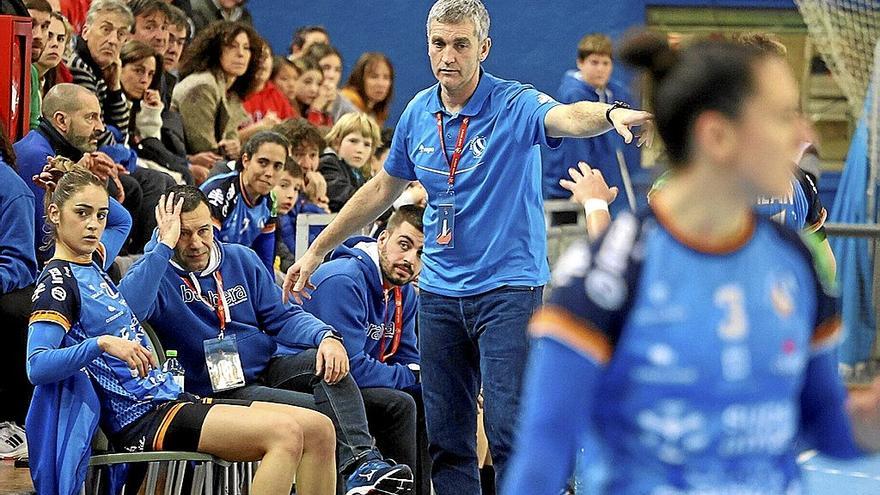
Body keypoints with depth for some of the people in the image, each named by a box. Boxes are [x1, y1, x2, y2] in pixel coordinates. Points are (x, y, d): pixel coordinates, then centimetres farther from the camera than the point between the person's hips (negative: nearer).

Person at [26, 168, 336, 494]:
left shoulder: (92, 263, 19)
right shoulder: (57, 282, -8)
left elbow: (122, 221, 44)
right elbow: (36, 366, -22)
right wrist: (101, 343, -33)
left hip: (169, 397, 10)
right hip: (140, 420, -10)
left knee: (318, 430, -2)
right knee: (285, 433, -27)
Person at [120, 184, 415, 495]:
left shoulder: (242, 259, 11)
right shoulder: (156, 272, -6)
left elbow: (281, 316, 10)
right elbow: (130, 308, -29)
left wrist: (327, 337, -10)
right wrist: (163, 246, -25)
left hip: (268, 368, 5)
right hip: (218, 390, -5)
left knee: (325, 360, -26)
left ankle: (361, 462, -38)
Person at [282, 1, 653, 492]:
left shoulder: (515, 105, -10)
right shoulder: (419, 114, 7)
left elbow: (568, 116, -33)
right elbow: (382, 190, 21)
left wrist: (612, 114, -56)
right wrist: (317, 252, 26)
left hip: (507, 287, -6)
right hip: (439, 291, 6)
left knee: (511, 434, -13)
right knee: (446, 439, 7)